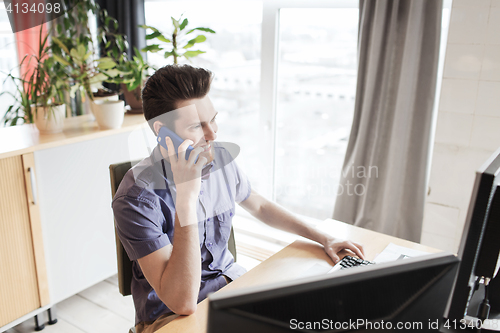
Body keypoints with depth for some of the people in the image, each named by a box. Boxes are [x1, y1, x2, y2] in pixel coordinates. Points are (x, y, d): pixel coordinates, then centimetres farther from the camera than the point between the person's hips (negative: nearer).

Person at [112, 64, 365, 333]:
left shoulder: (220, 158, -6)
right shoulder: (137, 197, -25)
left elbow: (260, 207, 14)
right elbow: (182, 302, -31)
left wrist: (324, 238, 9)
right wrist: (186, 196, -36)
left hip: (229, 279, 5)